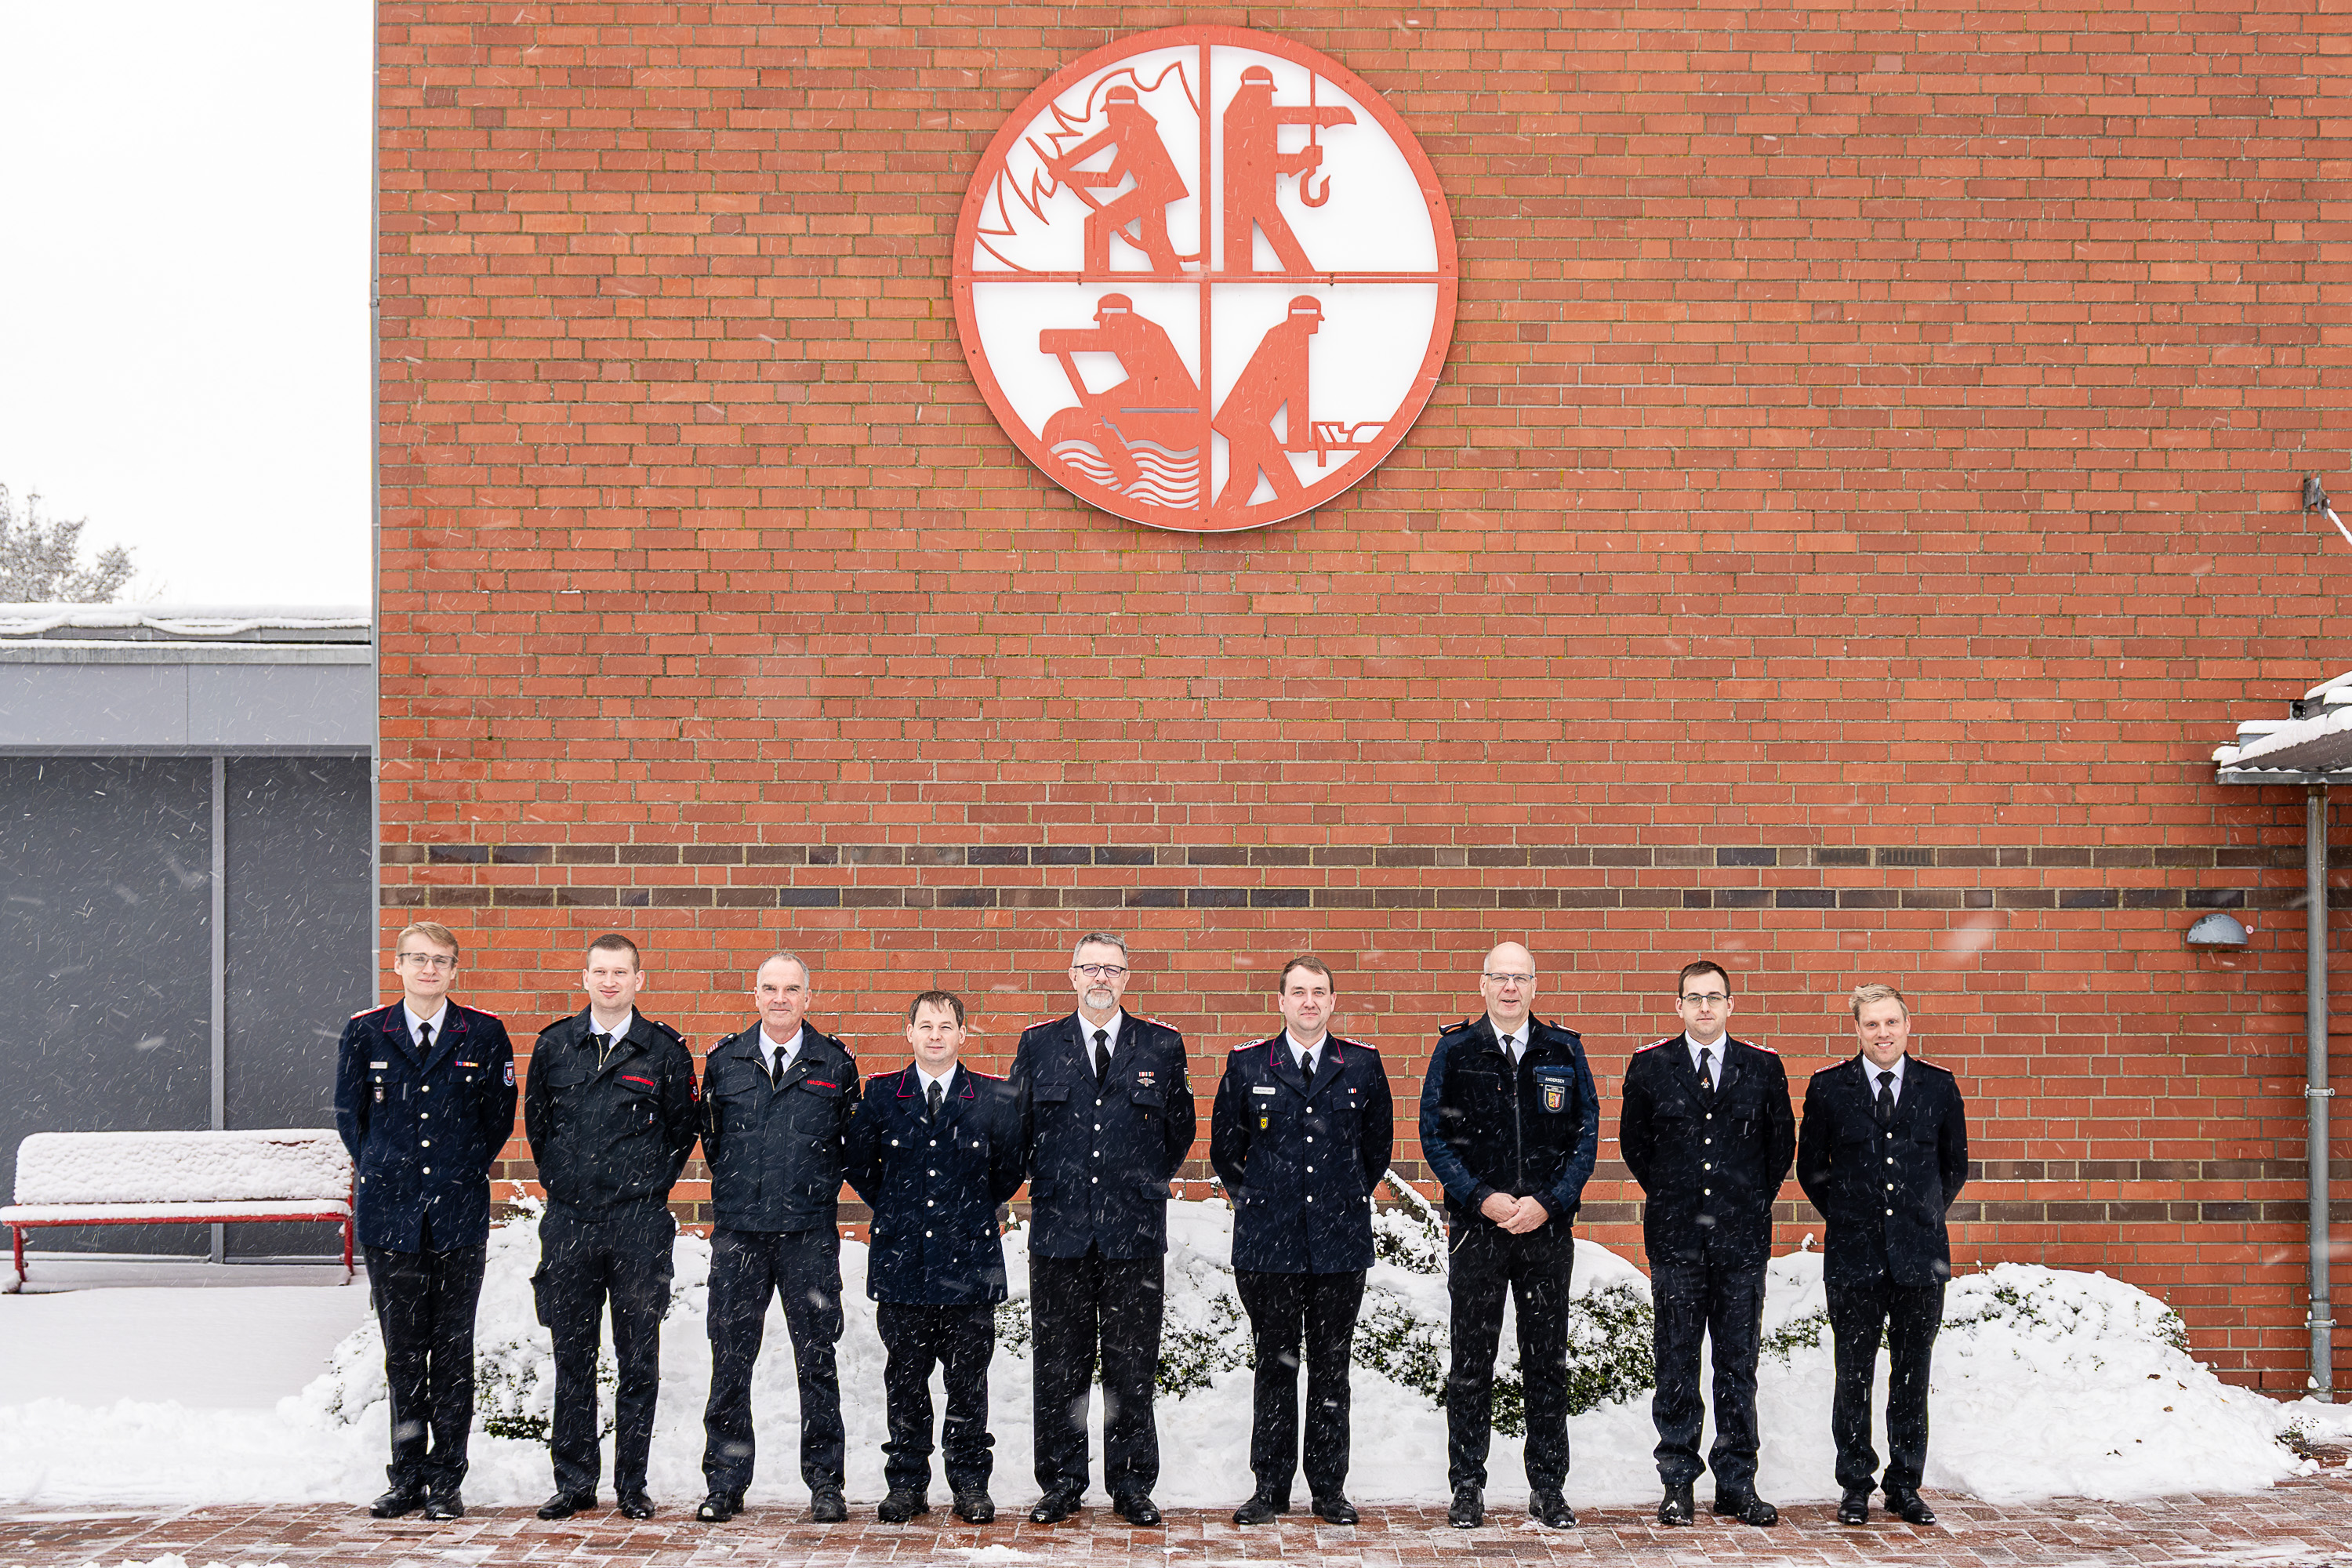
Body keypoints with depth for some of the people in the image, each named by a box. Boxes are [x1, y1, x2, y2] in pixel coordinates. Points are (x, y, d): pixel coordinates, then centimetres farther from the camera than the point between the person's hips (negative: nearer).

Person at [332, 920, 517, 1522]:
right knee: (403, 1354, 5)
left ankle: (446, 1482, 9)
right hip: (389, 1217, 1)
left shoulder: (484, 1034, 2)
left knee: (453, 1353, 2)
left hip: (460, 1216, -1)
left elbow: (500, 1114, 9)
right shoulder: (364, 1033, 5)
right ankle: (407, 1479, 13)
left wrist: (466, 1173, 5)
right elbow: (348, 1114, 12)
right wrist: (383, 1176, 7)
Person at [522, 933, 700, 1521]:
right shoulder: (554, 1044, 7)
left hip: (639, 1224, -2)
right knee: (572, 1356, 6)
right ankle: (574, 1482, 13)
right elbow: (535, 1119, 17)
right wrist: (558, 1180, 12)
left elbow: (684, 1125, 9)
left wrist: (651, 1185, 4)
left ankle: (632, 1484, 10)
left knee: (639, 1358, 3)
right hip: (569, 1220, 2)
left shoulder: (665, 1049, 1)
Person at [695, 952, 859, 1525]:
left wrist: (820, 1190, 5)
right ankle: (725, 1484, 11)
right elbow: (709, 1134, 17)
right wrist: (734, 1189, 13)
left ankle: (824, 1482, 10)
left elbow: (851, 1141, 11)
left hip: (810, 1233, -1)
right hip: (738, 1231, 1)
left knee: (817, 1360, 2)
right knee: (731, 1360, 3)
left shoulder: (835, 1064, 4)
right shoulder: (724, 1060, 7)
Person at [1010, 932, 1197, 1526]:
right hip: (1060, 1229, 0)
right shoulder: (1038, 1044, 7)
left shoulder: (1162, 1046, 6)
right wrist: (1045, 1186, 10)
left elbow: (1182, 1129, 14)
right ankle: (1061, 1484, 13)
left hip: (1134, 1232, 0)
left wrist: (1147, 1183, 11)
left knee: (1132, 1367, 3)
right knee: (1059, 1366, 4)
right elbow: (1015, 1126, 14)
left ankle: (1132, 1487, 12)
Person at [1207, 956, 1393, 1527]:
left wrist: (1350, 1199, 12)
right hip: (1268, 1243, 0)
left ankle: (1329, 1488, 14)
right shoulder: (1246, 1066, 3)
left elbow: (1378, 1144, 15)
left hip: (1341, 1242, 1)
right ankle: (1270, 1487, 12)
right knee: (1275, 1366, 4)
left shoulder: (1363, 1066, 5)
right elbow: (1225, 1147, 12)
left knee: (1331, 1367, 6)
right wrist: (1254, 1201, 9)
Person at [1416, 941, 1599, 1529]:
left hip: (1548, 1226, 1)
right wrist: (1481, 1198, -12)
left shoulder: (1564, 1050, 5)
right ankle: (1467, 1489, 11)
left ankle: (1548, 1489, 14)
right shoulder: (1455, 1051, 2)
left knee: (1548, 1362, 6)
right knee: (1471, 1363, 4)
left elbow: (1587, 1134, 3)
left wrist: (1548, 1202, -10)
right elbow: (1434, 1135, 0)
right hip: (1477, 1228, -1)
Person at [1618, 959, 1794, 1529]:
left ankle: (1737, 1485, 11)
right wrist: (1669, 1196, 10)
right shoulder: (1650, 1066, 3)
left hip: (1742, 1235, 1)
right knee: (1676, 1364, 3)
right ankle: (1677, 1483, 10)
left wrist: (1754, 1201, 10)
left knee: (1738, 1364, 4)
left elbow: (1781, 1141, 13)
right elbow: (1634, 1141, 13)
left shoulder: (1763, 1068, 4)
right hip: (1676, 1235, 0)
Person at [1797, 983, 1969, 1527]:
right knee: (1854, 1376, 3)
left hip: (1920, 1256, 1)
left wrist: (1922, 1218, 11)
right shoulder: (1828, 1088, 2)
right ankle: (1855, 1487, 13)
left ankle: (1906, 1487, 16)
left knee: (1912, 1375, 7)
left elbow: (1955, 1166, 15)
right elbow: (1810, 1167, 10)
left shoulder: (1939, 1087, 5)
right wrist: (1846, 1218, 8)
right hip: (1854, 1255, -1)